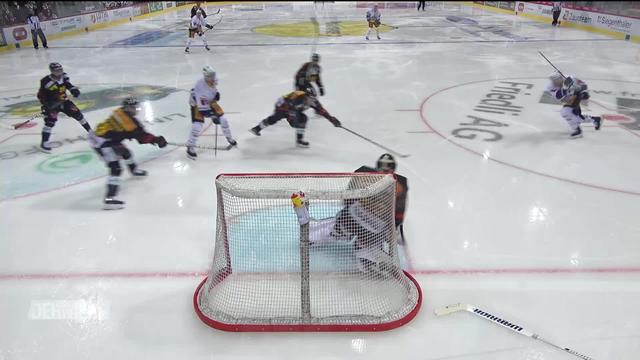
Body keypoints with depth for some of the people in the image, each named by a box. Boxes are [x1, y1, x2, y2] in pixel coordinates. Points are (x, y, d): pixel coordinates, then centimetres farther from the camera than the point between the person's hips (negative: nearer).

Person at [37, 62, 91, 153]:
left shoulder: (63, 77, -8)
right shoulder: (46, 82, -25)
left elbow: (68, 85, 13)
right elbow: (40, 95, -17)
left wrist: (74, 90, -5)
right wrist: (45, 106, -22)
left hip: (64, 101, 6)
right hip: (52, 104, -6)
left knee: (77, 113, 6)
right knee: (50, 121, -18)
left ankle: (90, 130, 26)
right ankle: (44, 143, -12)